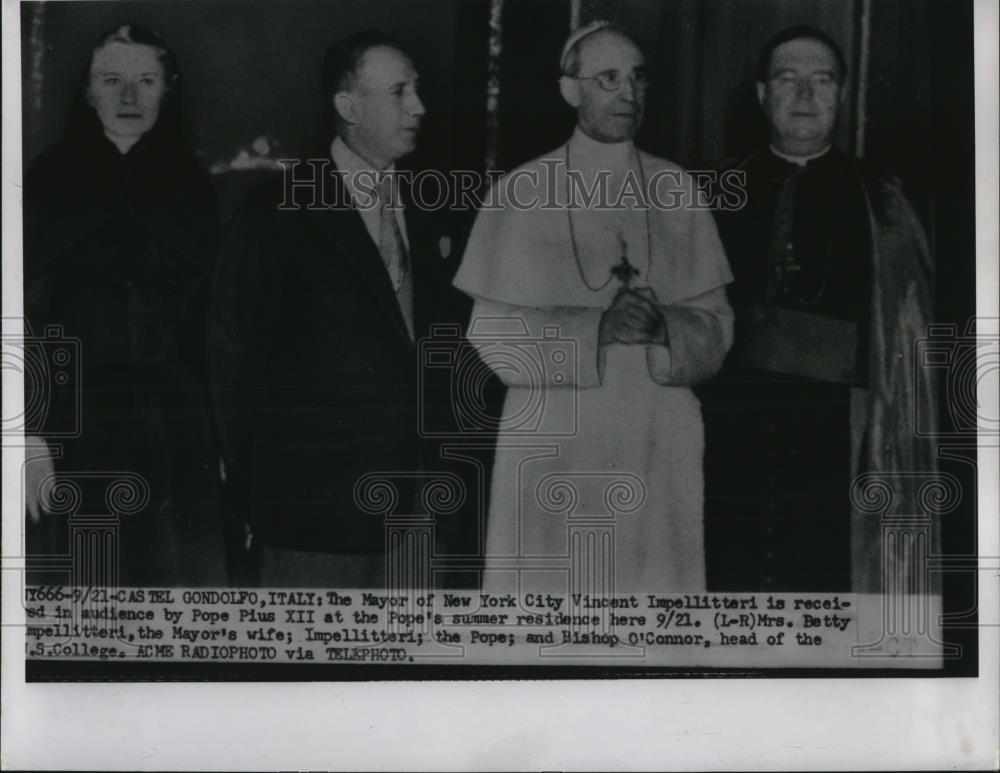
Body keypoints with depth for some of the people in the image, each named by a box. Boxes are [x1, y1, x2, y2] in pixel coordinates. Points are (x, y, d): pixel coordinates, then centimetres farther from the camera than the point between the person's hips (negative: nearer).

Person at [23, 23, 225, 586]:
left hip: (179, 433, 2)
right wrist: (30, 434, -10)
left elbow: (213, 321, 9)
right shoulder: (49, 182, 6)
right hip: (74, 438, -2)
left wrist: (223, 436, 2)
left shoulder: (192, 188, 12)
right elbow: (23, 319, 0)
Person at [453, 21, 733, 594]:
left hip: (661, 448, 2)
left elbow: (717, 327, 7)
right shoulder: (522, 194, 0)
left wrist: (665, 329, -15)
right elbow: (492, 335, -3)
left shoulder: (676, 191, 7)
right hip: (552, 451, -2)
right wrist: (596, 329, -16)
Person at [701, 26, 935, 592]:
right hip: (734, 423, 1)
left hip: (832, 434, -1)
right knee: (733, 570, 0)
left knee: (823, 571, -5)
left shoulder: (876, 200, 10)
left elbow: (907, 323, 4)